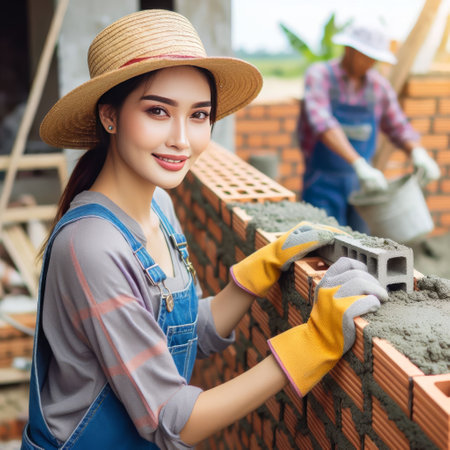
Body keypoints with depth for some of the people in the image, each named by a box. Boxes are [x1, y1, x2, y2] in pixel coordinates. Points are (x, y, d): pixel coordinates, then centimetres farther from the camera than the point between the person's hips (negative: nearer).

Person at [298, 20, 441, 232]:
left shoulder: (378, 85, 2)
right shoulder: (319, 75, -13)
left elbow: (399, 128, 6)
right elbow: (323, 124, -29)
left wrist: (418, 154, -18)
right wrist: (360, 165, -42)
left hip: (360, 185, 5)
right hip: (323, 185, -5)